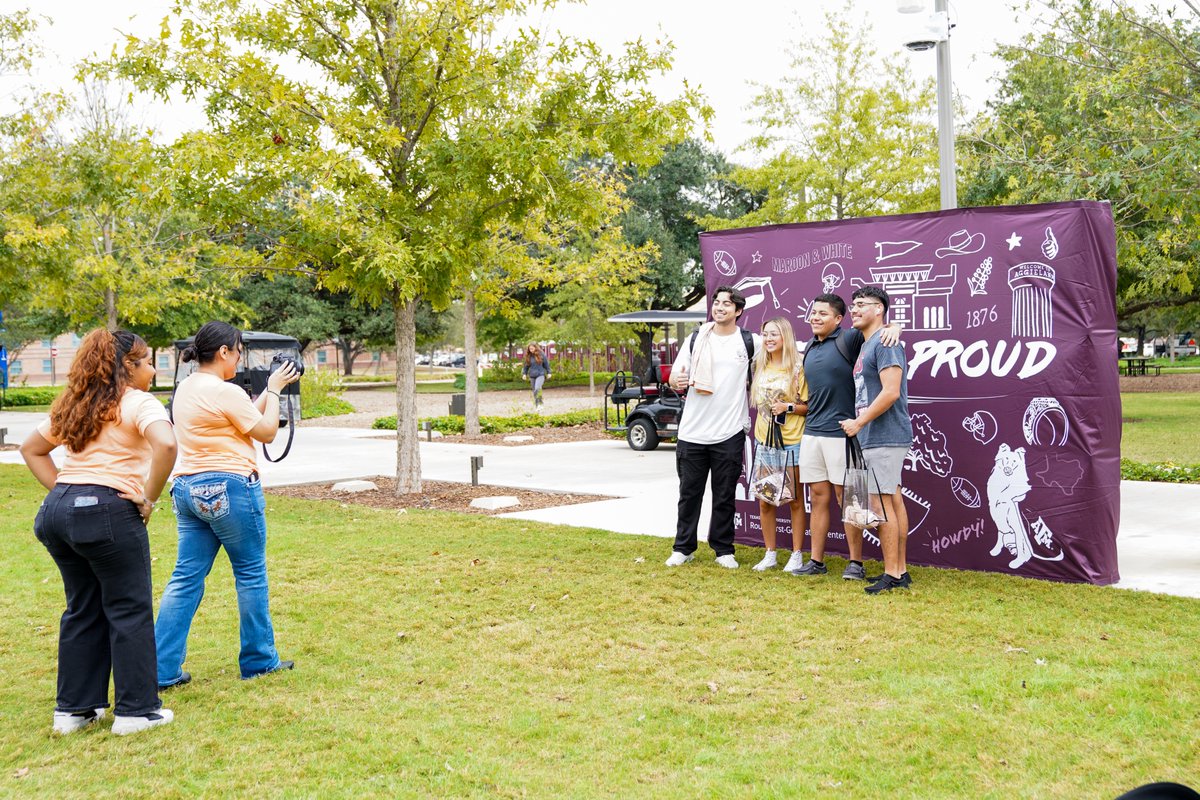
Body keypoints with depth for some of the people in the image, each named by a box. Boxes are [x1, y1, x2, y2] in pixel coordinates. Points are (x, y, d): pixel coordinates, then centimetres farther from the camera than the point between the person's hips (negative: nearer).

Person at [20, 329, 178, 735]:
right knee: (130, 611, 4)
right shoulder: (138, 403, -5)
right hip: (108, 511, -8)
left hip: (59, 507, 8)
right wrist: (149, 498, -13)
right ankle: (135, 709, 10)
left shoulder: (76, 406, 19)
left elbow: (31, 448, 27)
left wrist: (60, 489, 17)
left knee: (82, 610, 18)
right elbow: (166, 446, -24)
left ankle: (73, 708, 24)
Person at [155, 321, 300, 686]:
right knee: (251, 574, 7)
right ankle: (259, 660, 18)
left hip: (188, 488, 8)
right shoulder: (226, 392, -16)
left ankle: (162, 670, 6)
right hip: (228, 488, -8)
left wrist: (270, 389, 18)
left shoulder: (185, 388, 12)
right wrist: (274, 390, 4)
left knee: (186, 578, 8)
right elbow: (266, 431, -6)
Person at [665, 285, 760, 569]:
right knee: (689, 493, 7)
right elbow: (675, 377, 9)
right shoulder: (696, 339, 7)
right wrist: (677, 382, -15)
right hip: (692, 431, 1)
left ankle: (724, 550, 18)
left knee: (725, 496, 6)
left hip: (730, 433, -1)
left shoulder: (750, 342, 2)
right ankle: (683, 548, 17)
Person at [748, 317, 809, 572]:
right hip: (764, 440, 5)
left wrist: (788, 407, -17)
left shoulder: (798, 367, -6)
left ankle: (797, 555, 13)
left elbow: (810, 405, -5)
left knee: (795, 500, 4)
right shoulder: (760, 366, 9)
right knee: (764, 501, 6)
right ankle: (770, 554, 18)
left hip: (792, 442, -5)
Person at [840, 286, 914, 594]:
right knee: (893, 500, 11)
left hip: (885, 438, -10)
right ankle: (900, 571, 17)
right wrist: (860, 424, 14)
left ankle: (892, 575, -3)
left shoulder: (885, 343, -13)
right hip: (875, 438, 10)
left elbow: (890, 393, -22)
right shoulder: (866, 346, 18)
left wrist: (858, 423, -17)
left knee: (881, 502, -8)